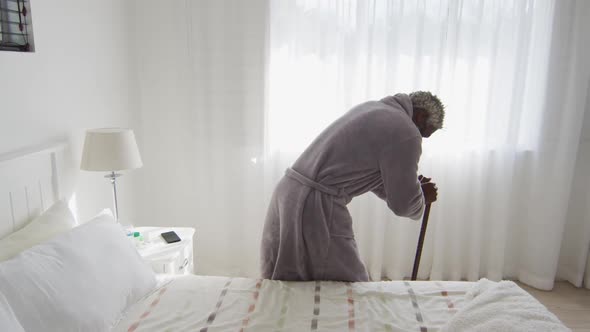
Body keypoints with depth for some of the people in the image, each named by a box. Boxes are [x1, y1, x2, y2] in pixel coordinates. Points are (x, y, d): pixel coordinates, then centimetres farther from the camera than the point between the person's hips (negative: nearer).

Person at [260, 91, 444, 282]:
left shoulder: (371, 107, 19)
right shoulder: (406, 133, -9)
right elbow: (403, 204, -3)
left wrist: (413, 187, 27)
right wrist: (422, 196, 18)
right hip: (317, 207, -9)